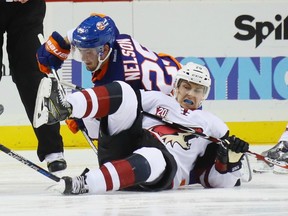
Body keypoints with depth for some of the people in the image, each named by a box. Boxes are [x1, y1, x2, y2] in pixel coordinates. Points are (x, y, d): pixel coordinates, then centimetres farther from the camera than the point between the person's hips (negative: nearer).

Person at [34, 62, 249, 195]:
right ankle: (63, 108, -38)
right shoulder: (157, 100, 25)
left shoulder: (212, 125, 21)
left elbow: (220, 180, 12)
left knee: (155, 158, -42)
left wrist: (232, 158, -6)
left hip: (161, 175, -3)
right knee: (124, 94, -14)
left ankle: (85, 183, -58)